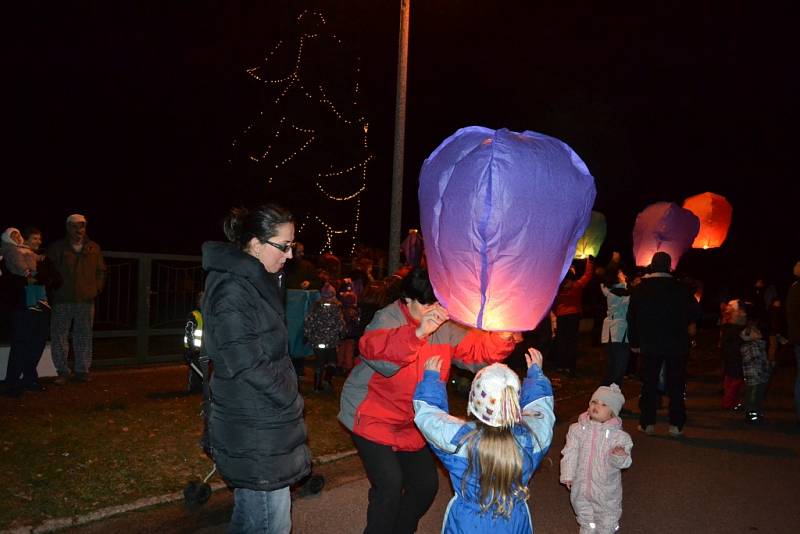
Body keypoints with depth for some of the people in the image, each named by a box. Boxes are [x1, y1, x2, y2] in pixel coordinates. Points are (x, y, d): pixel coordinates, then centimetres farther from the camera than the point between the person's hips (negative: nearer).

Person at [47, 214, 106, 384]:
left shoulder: (94, 248, 9)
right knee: (59, 337, 1)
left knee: (84, 338, 7)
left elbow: (101, 271, 15)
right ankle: (62, 372, 12)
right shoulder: (57, 248, 3)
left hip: (86, 300, 1)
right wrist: (55, 290, -1)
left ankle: (82, 370, 17)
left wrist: (96, 289, 5)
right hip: (62, 300, -1)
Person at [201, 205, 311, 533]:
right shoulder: (232, 291, -20)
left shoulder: (254, 282, 11)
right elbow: (248, 366, -23)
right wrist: (290, 401, -11)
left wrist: (288, 400, 10)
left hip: (257, 425, 9)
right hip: (255, 434, -9)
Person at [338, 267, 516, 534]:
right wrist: (418, 333, -56)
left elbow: (478, 350, -4)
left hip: (410, 423, 7)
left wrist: (503, 336, -25)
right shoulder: (388, 318, -22)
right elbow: (372, 348, -43)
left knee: (426, 483, 10)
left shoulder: (445, 327, -1)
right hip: (371, 418, -6)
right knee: (390, 483, -18)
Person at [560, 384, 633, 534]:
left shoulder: (619, 436, -17)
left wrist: (620, 456, -38)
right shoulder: (577, 429, -10)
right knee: (584, 516, 24)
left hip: (606, 489, -2)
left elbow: (624, 463, -17)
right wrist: (568, 474, -7)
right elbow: (570, 453, -4)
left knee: (607, 521, 16)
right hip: (581, 486, 3)